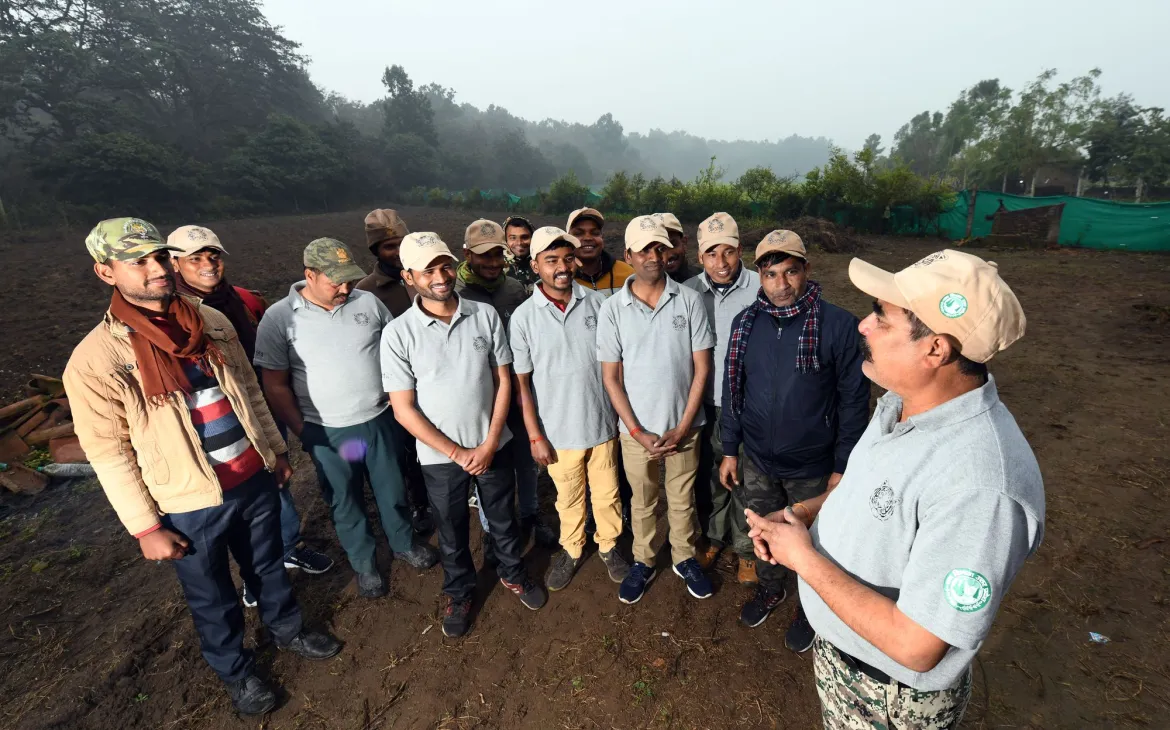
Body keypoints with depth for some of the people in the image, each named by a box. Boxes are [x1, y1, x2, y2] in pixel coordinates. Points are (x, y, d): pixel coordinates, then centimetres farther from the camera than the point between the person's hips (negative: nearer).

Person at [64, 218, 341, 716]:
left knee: (269, 568, 25)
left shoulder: (211, 321, -2)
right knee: (213, 599, 20)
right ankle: (235, 671, 45)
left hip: (255, 480, 4)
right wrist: (146, 528, -8)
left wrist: (276, 449, 12)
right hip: (191, 505, -3)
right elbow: (107, 452, -11)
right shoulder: (94, 359, -16)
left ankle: (289, 631, 51)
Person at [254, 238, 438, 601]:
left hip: (380, 419, 2)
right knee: (345, 502, 16)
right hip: (327, 432, -2)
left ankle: (404, 544, 43)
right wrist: (302, 431, -9)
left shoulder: (368, 302, -4)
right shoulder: (279, 319, -10)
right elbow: (275, 385, -6)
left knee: (392, 489, 18)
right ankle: (363, 564, 38)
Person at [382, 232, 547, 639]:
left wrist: (489, 445, -11)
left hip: (494, 446, 2)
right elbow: (404, 410, -12)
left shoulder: (485, 316, -9)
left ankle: (512, 573, 49)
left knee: (503, 518, 22)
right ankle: (459, 593, 46)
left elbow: (503, 381, -4)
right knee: (451, 532, 20)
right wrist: (458, 453, -13)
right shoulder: (398, 334, -14)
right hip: (440, 456, -1)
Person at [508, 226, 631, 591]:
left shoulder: (597, 303, -6)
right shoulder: (524, 316, -9)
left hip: (602, 422, 1)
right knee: (568, 498, 19)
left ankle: (609, 545, 44)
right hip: (558, 430, -1)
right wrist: (535, 436, -6)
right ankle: (571, 549, 45)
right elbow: (521, 381, -5)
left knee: (607, 494, 18)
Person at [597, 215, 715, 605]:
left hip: (684, 427, 1)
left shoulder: (689, 300, -8)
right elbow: (611, 377, -5)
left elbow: (702, 367, -5)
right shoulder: (612, 309, -8)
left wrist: (682, 427, -9)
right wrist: (638, 432, -10)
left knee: (682, 501, 19)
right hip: (636, 430, 0)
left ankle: (685, 558, 43)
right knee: (642, 503, 19)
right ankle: (642, 563, 40)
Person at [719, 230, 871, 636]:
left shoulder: (839, 325, -17)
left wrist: (842, 468, -9)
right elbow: (733, 389, 2)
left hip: (813, 467, -3)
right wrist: (730, 450, 4)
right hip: (756, 460, 3)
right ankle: (770, 589, 51)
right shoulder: (745, 323, -5)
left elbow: (854, 400, -11)